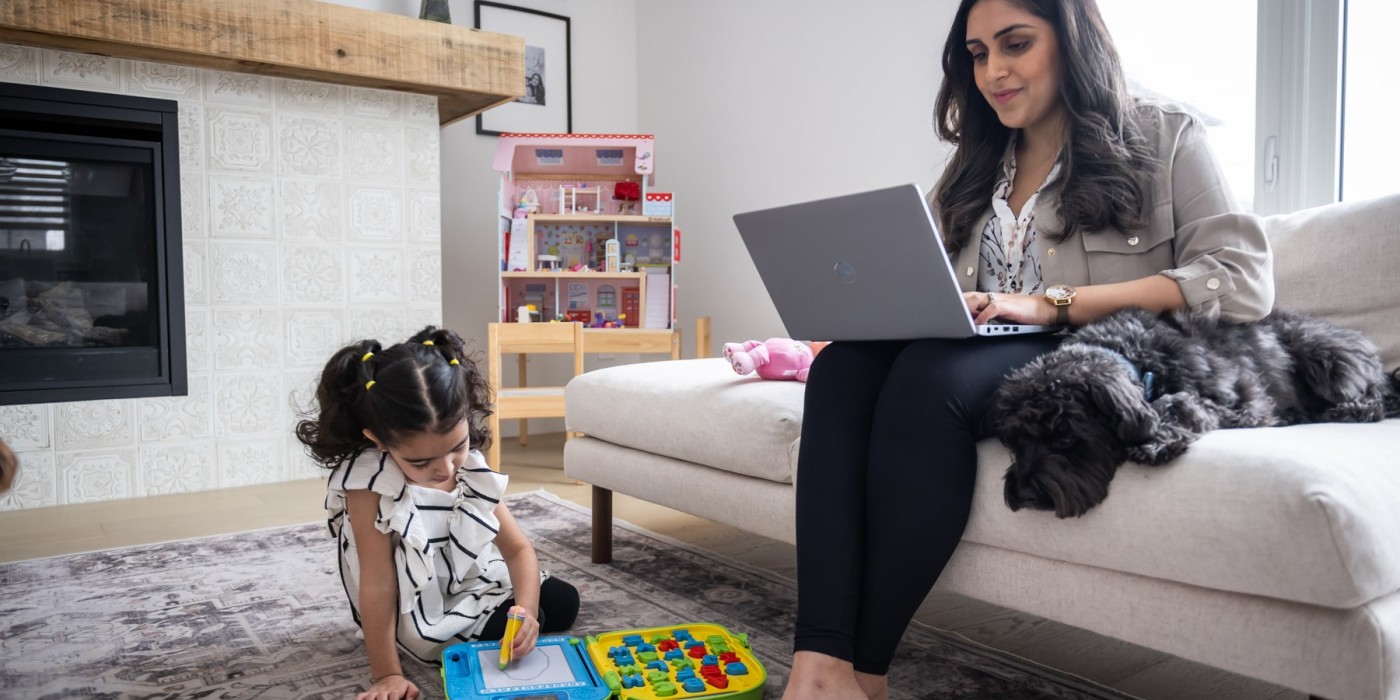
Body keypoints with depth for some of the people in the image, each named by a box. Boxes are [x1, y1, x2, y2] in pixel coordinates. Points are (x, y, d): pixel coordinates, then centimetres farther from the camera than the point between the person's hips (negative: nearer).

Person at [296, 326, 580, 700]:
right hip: (420, 617, -6)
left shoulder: (470, 467, -15)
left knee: (564, 602, 10)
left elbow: (519, 548, -11)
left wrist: (526, 611, -28)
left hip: (471, 582, 6)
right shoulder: (368, 484, -30)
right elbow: (378, 584, -27)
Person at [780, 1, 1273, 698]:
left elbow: (1244, 280, -5)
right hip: (979, 357, 5)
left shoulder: (1163, 137, 10)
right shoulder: (973, 172, 25)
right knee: (843, 366, -27)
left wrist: (1053, 303, -15)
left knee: (929, 375, -34)